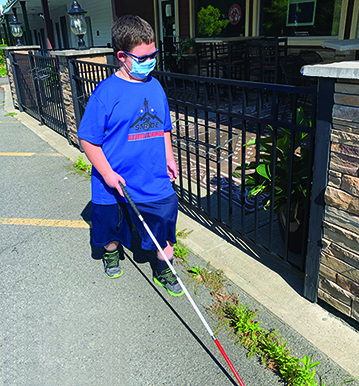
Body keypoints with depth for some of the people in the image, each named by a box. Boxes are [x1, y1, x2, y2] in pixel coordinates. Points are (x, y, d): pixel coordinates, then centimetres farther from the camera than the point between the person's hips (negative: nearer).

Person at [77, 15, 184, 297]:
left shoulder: (155, 86, 3)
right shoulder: (106, 92, -15)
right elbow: (88, 138, -12)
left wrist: (169, 158, 9)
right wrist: (107, 173, -16)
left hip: (156, 180, 3)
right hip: (116, 182, -3)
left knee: (166, 226, 7)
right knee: (112, 227, 20)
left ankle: (163, 271, 31)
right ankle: (111, 253, 52)